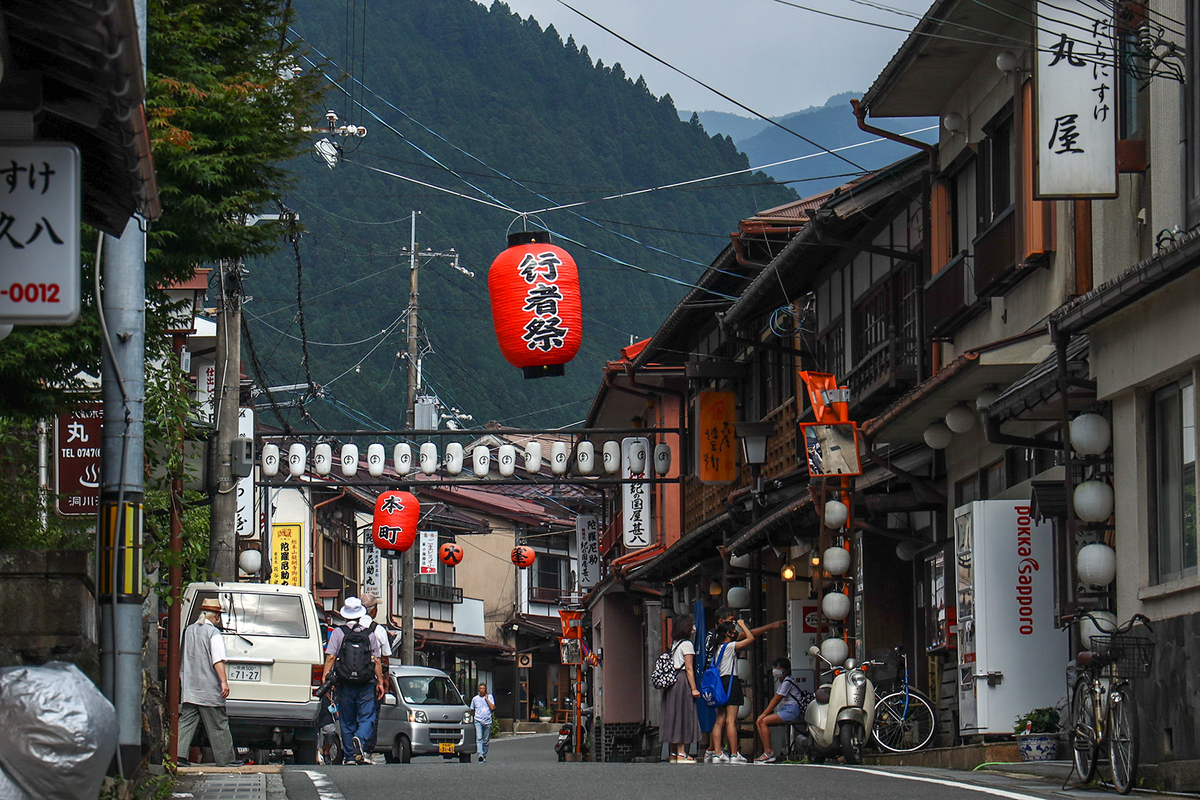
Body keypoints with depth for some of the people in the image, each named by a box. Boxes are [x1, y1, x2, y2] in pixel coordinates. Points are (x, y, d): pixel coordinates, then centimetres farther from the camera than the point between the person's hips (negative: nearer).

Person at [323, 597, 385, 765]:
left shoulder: (338, 632, 1)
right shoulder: (369, 634, 4)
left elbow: (330, 657, -7)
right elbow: (377, 661, 4)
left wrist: (324, 678, -5)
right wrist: (380, 682, 8)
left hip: (345, 684, 0)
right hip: (366, 685, 0)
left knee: (347, 722, 9)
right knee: (367, 718, 0)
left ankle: (349, 756, 8)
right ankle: (360, 739, -29)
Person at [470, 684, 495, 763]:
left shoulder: (490, 697, 7)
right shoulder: (475, 699, 11)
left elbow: (492, 707, -5)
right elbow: (472, 710, 20)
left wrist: (486, 699, -4)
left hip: (487, 721, 0)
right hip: (478, 721, 0)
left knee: (486, 740, 5)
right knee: (479, 738, -17)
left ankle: (484, 755, 17)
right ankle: (480, 754, -30)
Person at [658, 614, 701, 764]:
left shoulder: (674, 644, 15)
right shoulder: (687, 644, -9)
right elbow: (689, 668, -13)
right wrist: (694, 688, -13)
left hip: (671, 682, 8)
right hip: (683, 682, -8)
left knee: (673, 717, 9)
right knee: (683, 717, -6)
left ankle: (674, 754, 11)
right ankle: (681, 754, -8)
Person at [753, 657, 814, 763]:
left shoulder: (787, 682, -11)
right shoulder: (782, 682, 20)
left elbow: (776, 700, -13)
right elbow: (774, 699, 18)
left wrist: (764, 714, -11)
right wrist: (763, 714, 9)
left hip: (792, 711, -10)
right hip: (785, 710, 10)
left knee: (764, 721, -22)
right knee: (758, 722, -1)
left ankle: (768, 753, -21)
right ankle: (767, 752, -6)